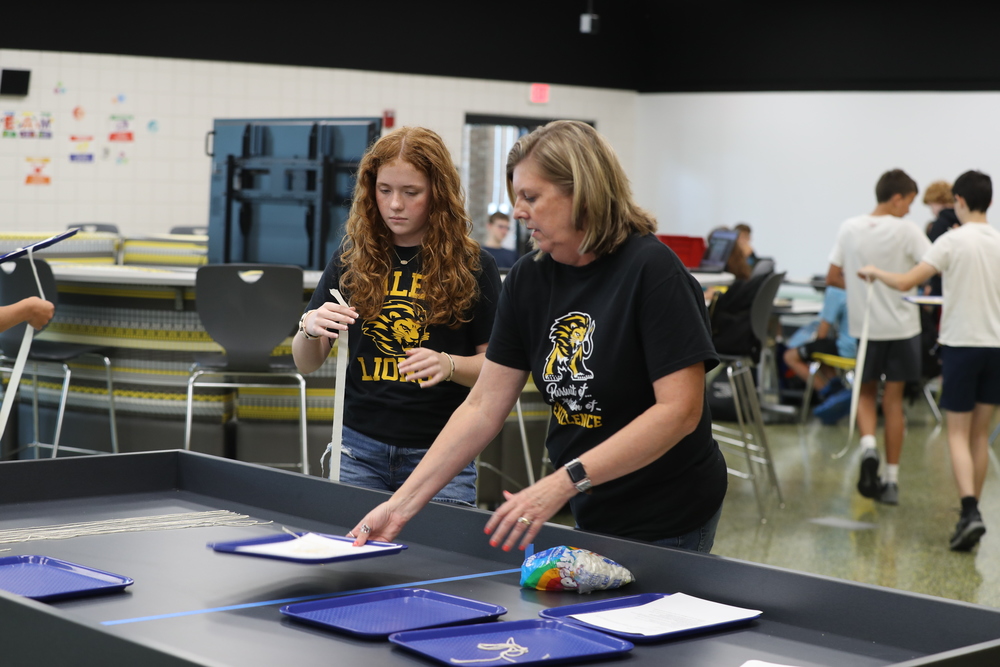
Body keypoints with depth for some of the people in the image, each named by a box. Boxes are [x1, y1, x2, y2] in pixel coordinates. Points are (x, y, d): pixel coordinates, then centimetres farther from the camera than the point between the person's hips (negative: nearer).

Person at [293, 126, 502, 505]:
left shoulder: (473, 266, -2)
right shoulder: (352, 259, 5)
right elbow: (307, 364, 7)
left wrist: (449, 365, -20)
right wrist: (310, 329, -14)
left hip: (441, 455, -2)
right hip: (360, 447, 2)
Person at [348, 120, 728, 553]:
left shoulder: (650, 270, -18)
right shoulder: (528, 279, 0)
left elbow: (679, 410, -24)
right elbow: (483, 408, 1)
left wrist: (564, 483, -30)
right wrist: (401, 504, -6)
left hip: (666, 523, -6)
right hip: (589, 516, 6)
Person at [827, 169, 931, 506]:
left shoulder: (849, 228, 0)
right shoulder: (906, 230, -11)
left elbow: (833, 278, 4)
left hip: (864, 326, 2)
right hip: (901, 326, -2)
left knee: (866, 392, 18)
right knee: (893, 400, 7)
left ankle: (868, 445, -12)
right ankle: (891, 480, 9)